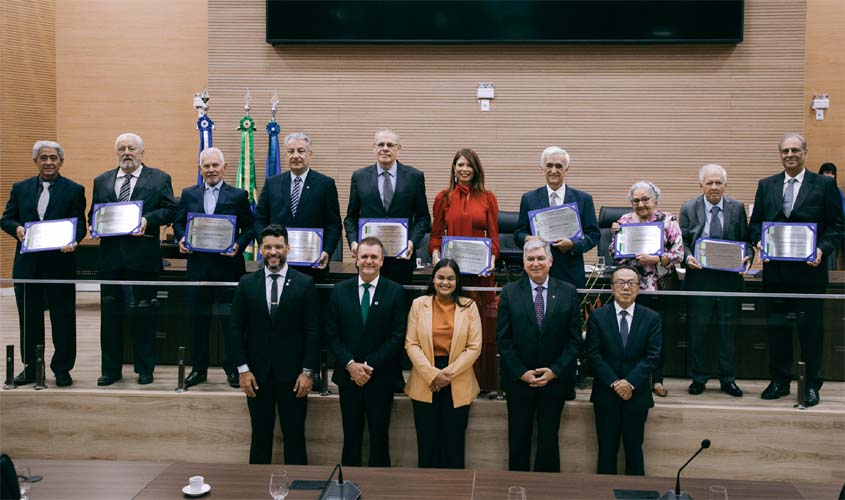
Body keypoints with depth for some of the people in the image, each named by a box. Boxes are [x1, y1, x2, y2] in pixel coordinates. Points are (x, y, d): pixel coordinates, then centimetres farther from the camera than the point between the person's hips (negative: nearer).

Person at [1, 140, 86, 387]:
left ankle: (62, 369, 13)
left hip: (60, 263, -3)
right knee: (29, 317, 11)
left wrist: (73, 241, -23)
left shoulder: (74, 190, 2)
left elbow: (80, 224, -3)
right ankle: (31, 367, 22)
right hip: (27, 264, 3)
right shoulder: (20, 188, 11)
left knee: (63, 317, 2)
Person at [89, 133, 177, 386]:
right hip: (110, 257, 4)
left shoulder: (159, 179, 5)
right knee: (110, 314, 8)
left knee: (142, 314, 2)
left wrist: (148, 220, -15)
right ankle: (111, 369, 18)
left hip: (142, 257, -3)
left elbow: (170, 210, 0)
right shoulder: (101, 181, 16)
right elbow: (93, 213, 16)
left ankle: (145, 369, 13)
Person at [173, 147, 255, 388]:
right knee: (199, 318, 8)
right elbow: (178, 223, 12)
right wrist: (181, 238, -7)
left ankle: (233, 368, 15)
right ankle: (199, 368, 18)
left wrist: (239, 245, -15)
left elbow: (249, 228, 2)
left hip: (228, 266, -2)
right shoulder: (188, 194, 10)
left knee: (230, 318, 3)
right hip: (198, 266, 2)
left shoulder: (239, 195, 3)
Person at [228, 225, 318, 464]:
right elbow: (236, 329, 4)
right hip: (257, 374, 2)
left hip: (292, 374, -1)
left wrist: (307, 371, -7)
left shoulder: (305, 283, -1)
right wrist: (243, 369, -2)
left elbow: (312, 330, -2)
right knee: (260, 436, 9)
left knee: (295, 436, 4)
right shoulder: (247, 283, 4)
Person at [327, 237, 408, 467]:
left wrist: (370, 366, -12)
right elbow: (332, 334, 3)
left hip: (381, 377, -2)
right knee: (351, 436, 9)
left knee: (379, 436, 6)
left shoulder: (395, 292, -2)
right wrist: (350, 365, -10)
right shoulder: (340, 290, 5)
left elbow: (397, 336, -6)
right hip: (348, 375, 2)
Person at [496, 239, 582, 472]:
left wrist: (555, 371, -9)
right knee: (518, 440, 8)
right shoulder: (510, 292, 0)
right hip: (518, 380, 0)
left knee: (549, 440, 8)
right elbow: (503, 338, -2)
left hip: (555, 380, 0)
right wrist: (521, 372, -10)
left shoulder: (568, 292, 1)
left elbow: (575, 338, -1)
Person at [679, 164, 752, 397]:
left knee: (728, 330, 7)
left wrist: (747, 257, -13)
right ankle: (699, 378, 19)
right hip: (699, 276, -1)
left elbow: (746, 240, 6)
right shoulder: (689, 209, 3)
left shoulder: (737, 208, 5)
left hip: (729, 278, 1)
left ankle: (727, 379, 19)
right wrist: (687, 257, -17)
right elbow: (682, 241, 3)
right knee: (697, 330, 5)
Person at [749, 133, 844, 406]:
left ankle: (811, 384, 15)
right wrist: (759, 242, -6)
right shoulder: (766, 185, 10)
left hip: (809, 269, -3)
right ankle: (779, 381, 21)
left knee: (810, 328, 3)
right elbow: (756, 223, 13)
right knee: (776, 327, 9)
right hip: (775, 270, 3)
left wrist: (823, 249, -15)